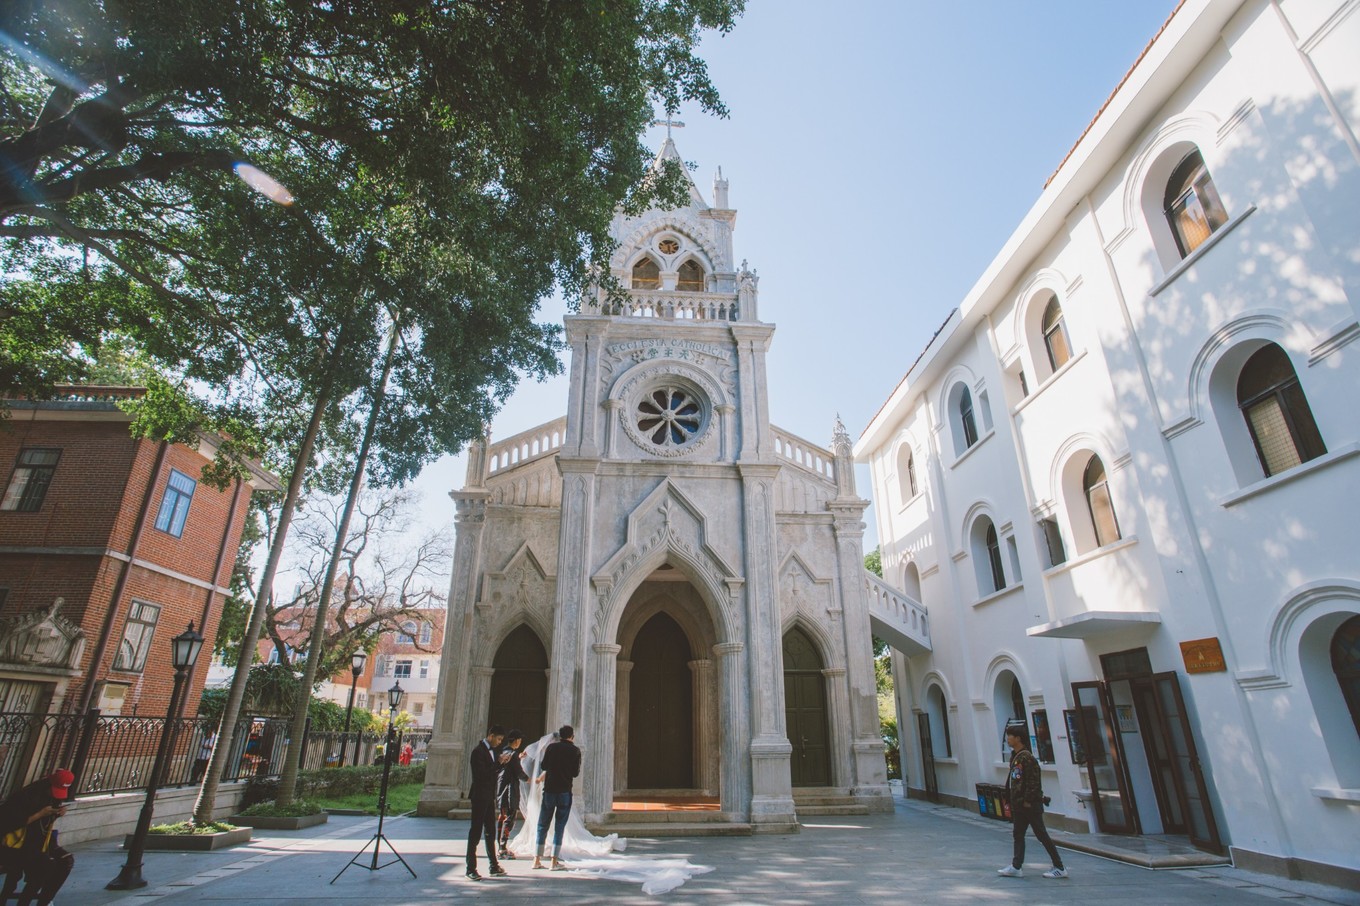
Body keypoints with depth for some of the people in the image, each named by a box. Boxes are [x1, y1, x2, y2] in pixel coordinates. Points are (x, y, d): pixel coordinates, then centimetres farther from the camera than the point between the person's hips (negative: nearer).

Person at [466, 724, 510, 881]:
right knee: (476, 831, -2)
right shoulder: (478, 751, -15)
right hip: (480, 796, -9)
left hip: (489, 796, 9)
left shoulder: (493, 751, 11)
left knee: (490, 831, 13)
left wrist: (502, 762, 1)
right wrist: (499, 762, -21)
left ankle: (494, 867, 20)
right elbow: (482, 774, -23)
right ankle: (471, 868, 5)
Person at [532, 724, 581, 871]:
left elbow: (543, 766, 6)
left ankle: (537, 860, 11)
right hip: (565, 791, -2)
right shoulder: (575, 750, -3)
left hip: (549, 790, 2)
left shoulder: (552, 747, 1)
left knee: (543, 825, 11)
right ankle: (555, 862, 4)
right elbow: (575, 773, -1)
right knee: (559, 826, 5)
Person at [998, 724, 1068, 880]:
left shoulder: (1026, 757, -18)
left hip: (1031, 804, -10)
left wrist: (1028, 800, -21)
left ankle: (1059, 868, 13)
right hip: (1019, 805, 10)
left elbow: (1033, 781, -22)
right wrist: (1011, 800, 16)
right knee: (1018, 835, 10)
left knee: (1042, 835, 1)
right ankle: (1016, 867, 14)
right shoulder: (1014, 757, 10)